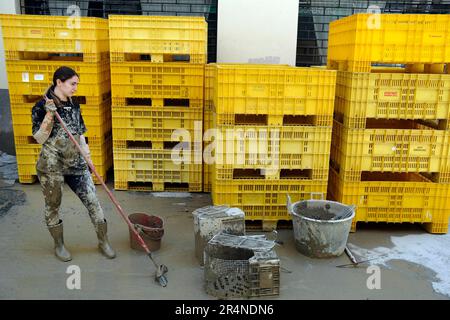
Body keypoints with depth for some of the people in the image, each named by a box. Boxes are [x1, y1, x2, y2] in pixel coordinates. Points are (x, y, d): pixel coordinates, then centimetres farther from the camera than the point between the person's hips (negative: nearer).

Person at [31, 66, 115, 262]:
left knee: (92, 201, 2)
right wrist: (50, 114, -23)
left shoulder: (74, 106, 8)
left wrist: (87, 156, 12)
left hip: (76, 164, 5)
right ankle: (59, 245, 30)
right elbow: (39, 139, -12)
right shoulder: (42, 107, -9)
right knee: (52, 206, 10)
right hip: (51, 166, -4)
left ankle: (103, 242, 16)